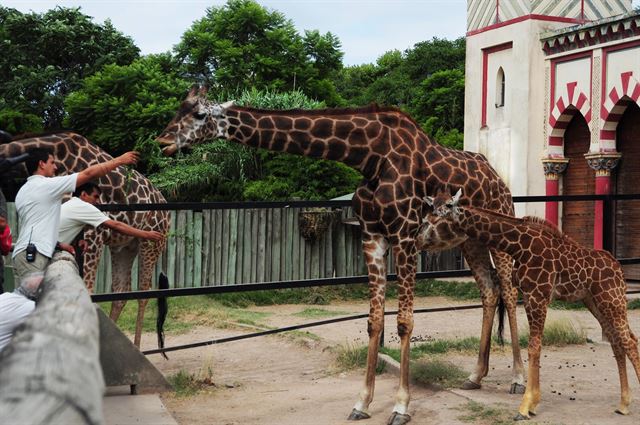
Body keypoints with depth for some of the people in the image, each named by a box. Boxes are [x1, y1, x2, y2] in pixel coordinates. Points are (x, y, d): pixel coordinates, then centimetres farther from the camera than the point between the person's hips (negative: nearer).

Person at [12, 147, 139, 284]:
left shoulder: (23, 191, 22)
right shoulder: (47, 185, -6)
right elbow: (88, 173, -5)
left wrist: (58, 244, 19)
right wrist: (120, 160, 2)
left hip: (24, 254, 10)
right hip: (33, 255, -10)